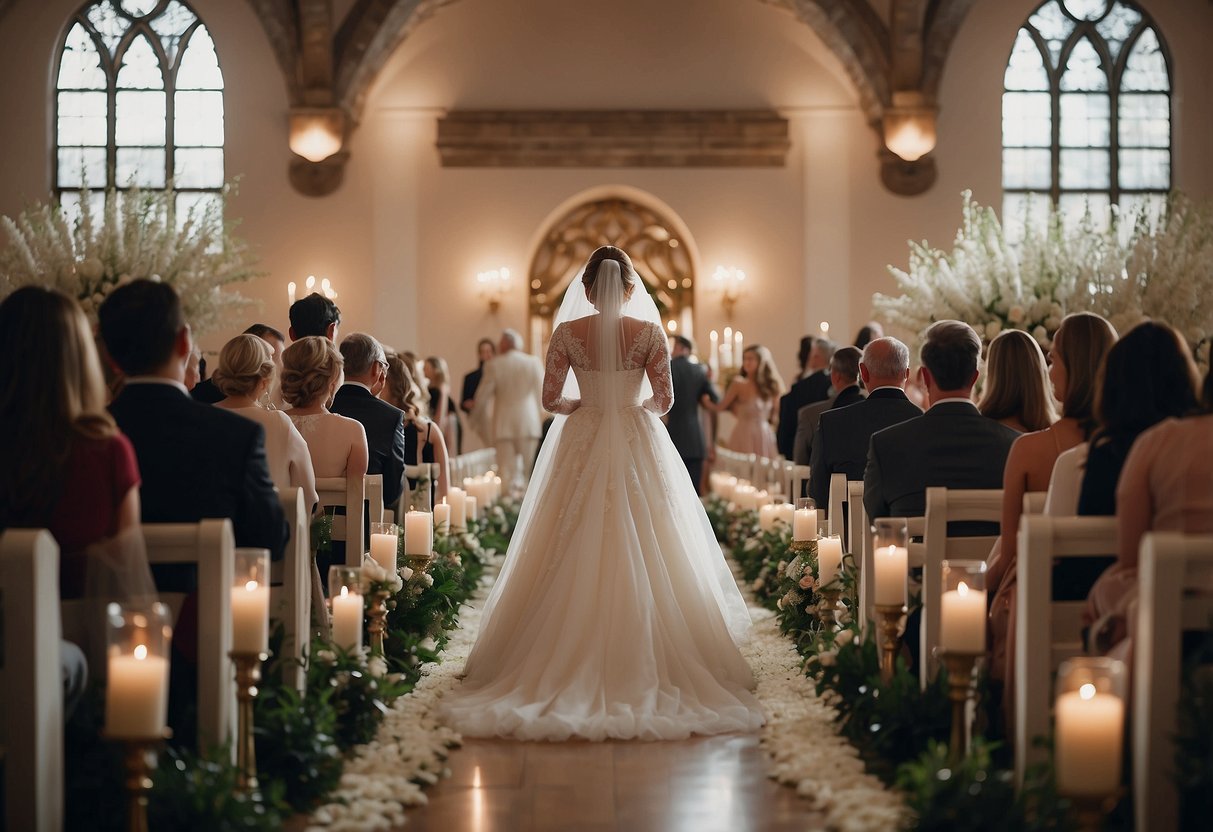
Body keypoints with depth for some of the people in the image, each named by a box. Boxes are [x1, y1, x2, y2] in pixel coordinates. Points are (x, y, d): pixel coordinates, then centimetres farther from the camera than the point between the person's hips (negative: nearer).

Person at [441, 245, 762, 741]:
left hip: (581, 449, 1)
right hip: (638, 451, 0)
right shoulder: (650, 332, -5)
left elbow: (551, 399, -3)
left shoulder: (567, 332, -4)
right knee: (643, 559, 4)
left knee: (573, 561, 5)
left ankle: (570, 658, 4)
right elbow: (664, 399, -3)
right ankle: (643, 663, 2)